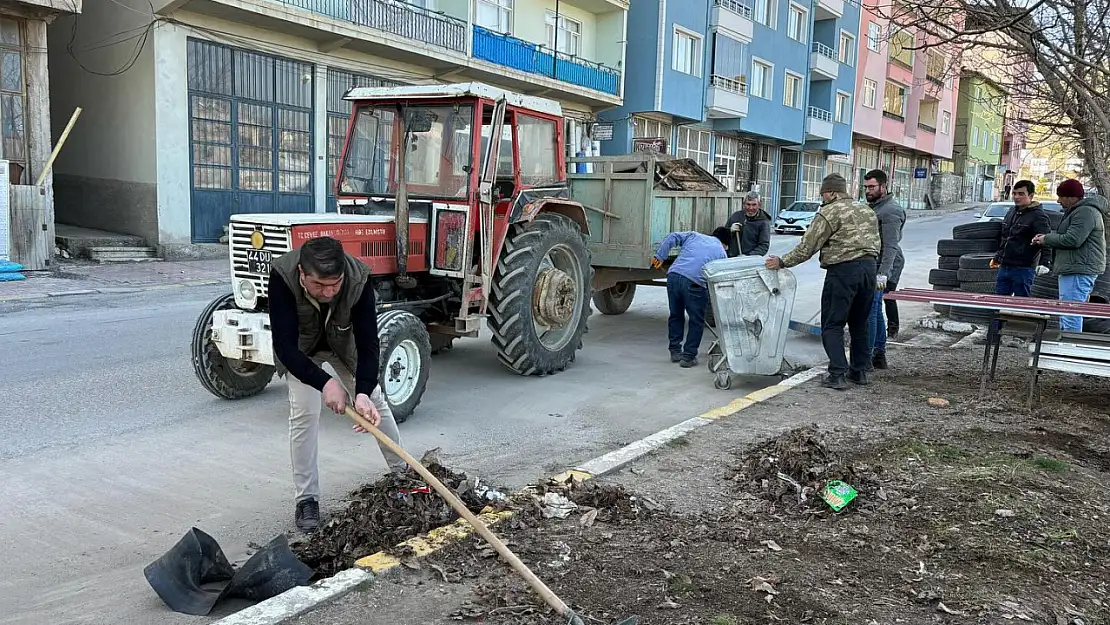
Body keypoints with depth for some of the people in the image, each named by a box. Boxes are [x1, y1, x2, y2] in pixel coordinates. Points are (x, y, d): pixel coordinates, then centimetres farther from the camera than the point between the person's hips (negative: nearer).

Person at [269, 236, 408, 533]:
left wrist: (363, 391, -47)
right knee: (304, 412, -13)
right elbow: (284, 344, -41)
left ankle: (403, 472, 27)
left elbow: (367, 341, -34)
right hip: (299, 349, -1)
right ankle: (306, 499, 2)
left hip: (343, 343, 1)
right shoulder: (282, 276, -40)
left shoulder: (359, 278, -37)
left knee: (376, 402, 6)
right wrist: (324, 382, -52)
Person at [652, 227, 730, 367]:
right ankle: (688, 357, 12)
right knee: (696, 321, 12)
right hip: (694, 283, -4)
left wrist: (660, 256, 14)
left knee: (675, 315, 20)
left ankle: (675, 351, 29)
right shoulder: (722, 254, 16)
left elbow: (672, 238, 14)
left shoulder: (694, 236, 24)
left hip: (673, 276, 4)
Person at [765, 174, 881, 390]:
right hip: (870, 267, 8)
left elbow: (807, 247, -10)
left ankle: (837, 374, -6)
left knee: (832, 325, -1)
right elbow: (877, 244, 18)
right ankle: (860, 370, 24)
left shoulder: (829, 213, -7)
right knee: (860, 323, 18)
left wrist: (782, 262, -1)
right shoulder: (867, 210, 17)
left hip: (843, 270, -8)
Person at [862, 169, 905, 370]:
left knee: (870, 311, -13)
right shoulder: (871, 207, 17)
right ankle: (879, 355, 24)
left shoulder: (890, 211, -14)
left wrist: (883, 274, -32)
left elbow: (890, 246, -23)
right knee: (875, 311, 15)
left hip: (881, 268, -10)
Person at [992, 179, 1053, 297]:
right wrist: (997, 257, 31)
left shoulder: (1038, 216, -8)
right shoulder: (1011, 212, 16)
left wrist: (1044, 263, -27)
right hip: (1004, 267, 8)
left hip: (1023, 269, -8)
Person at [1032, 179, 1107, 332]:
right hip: (1073, 270, 12)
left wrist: (1047, 239, -7)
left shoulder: (1085, 212, -14)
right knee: (1067, 316, 15)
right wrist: (1046, 239, 12)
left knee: (1070, 317, -14)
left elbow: (1073, 240, -21)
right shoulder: (1077, 211, 22)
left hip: (1078, 272, -12)